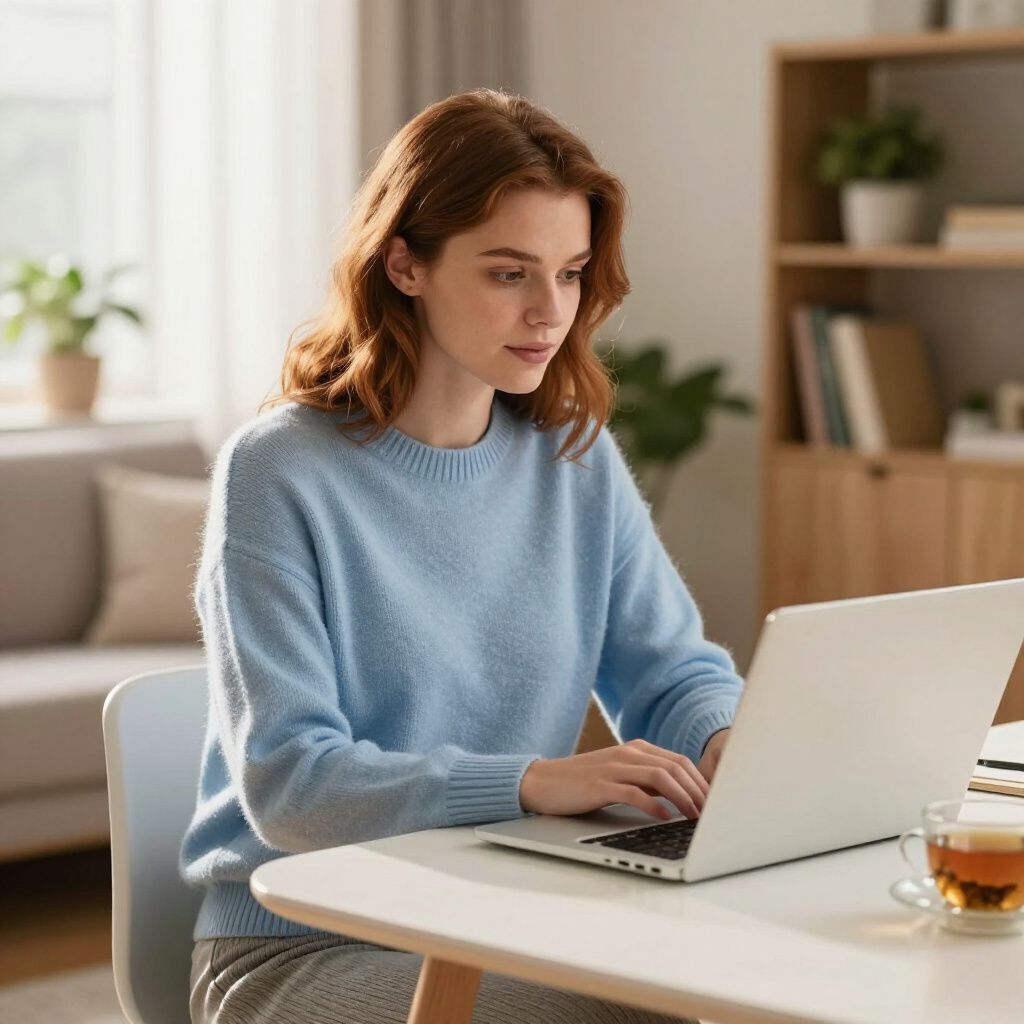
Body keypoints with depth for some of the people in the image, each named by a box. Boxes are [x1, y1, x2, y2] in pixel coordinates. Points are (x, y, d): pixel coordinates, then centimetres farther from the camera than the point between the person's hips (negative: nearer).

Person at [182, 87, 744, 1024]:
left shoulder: (577, 456, 6)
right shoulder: (277, 473, -12)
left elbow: (675, 671, 10)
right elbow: (286, 780, -19)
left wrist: (726, 738, -15)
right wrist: (531, 781, -32)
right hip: (296, 947, -5)